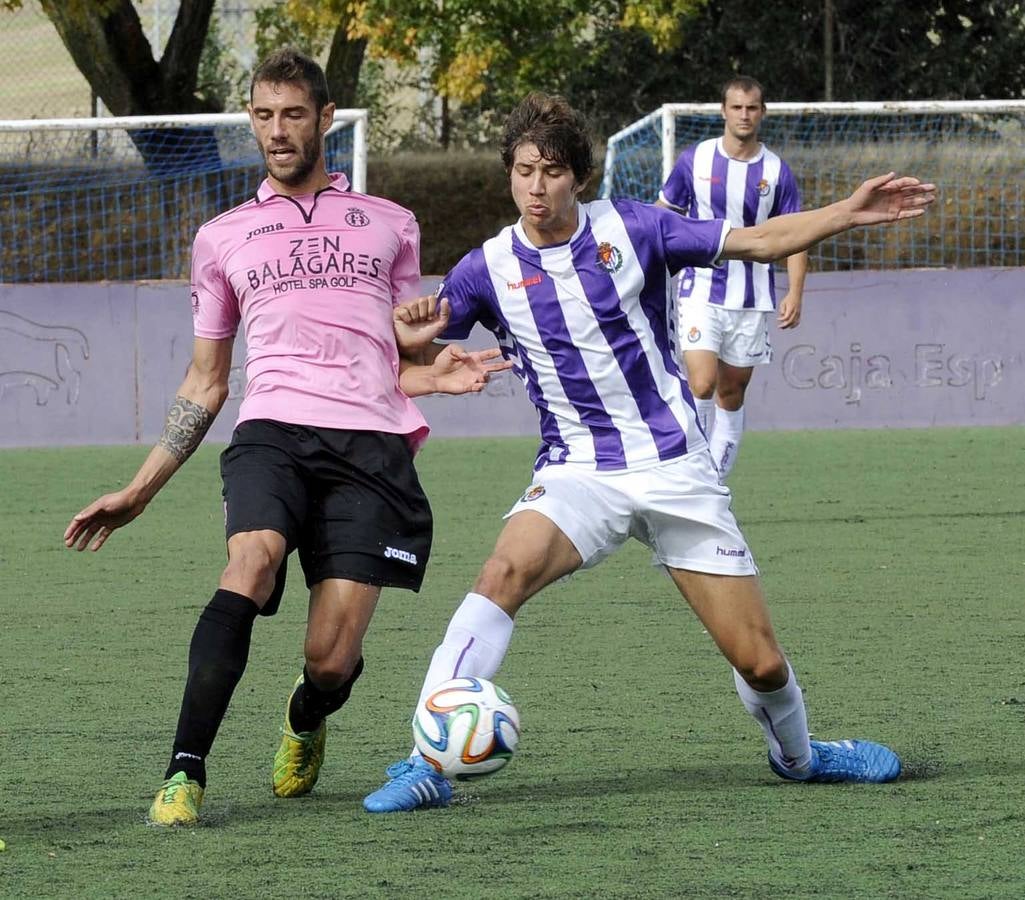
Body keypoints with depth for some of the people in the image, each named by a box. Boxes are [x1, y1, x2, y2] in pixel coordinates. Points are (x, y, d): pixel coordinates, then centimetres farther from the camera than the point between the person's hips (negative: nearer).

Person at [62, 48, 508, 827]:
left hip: (372, 442, 0)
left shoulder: (390, 225, 21)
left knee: (332, 660, -12)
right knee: (253, 560, -33)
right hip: (274, 432, 0)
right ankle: (185, 773, -32)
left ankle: (305, 725, 26)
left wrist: (438, 374, -1)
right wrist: (141, 489, 18)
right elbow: (205, 383, 25)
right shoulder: (223, 238, 21)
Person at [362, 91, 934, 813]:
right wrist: (413, 325, -23)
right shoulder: (487, 269, -2)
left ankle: (797, 755, 34)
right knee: (506, 571, -32)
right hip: (577, 473, 0)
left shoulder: (631, 230, -4)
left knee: (759, 660, -1)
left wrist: (850, 212, -11)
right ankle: (427, 765, -31)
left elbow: (760, 241, 1)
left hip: (677, 468, 0)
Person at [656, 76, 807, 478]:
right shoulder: (695, 159, -1)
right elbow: (663, 215, 11)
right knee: (702, 384, -18)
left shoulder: (776, 172, 1)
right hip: (701, 291, -2)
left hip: (752, 300, 2)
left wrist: (794, 293, -7)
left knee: (732, 394, 7)